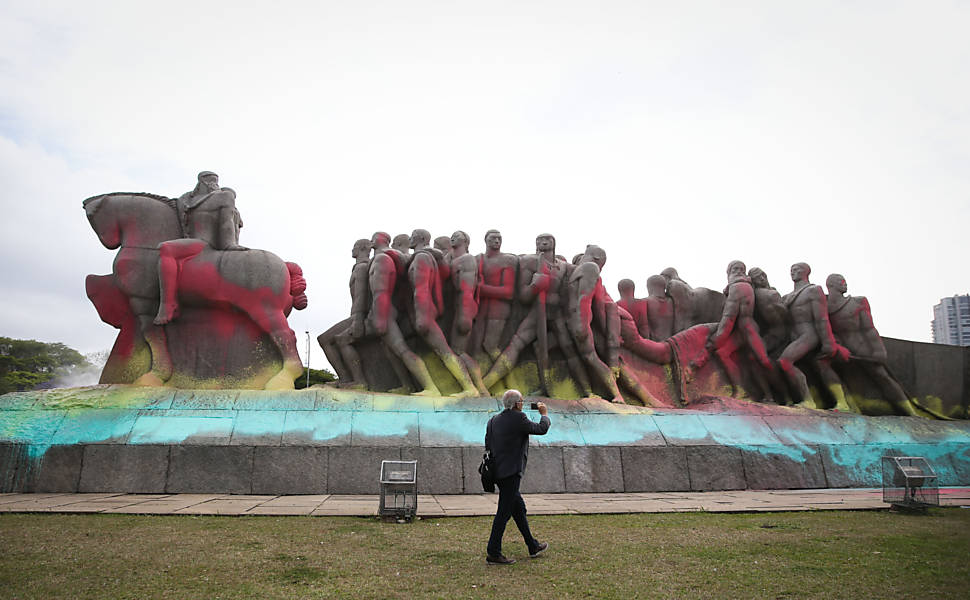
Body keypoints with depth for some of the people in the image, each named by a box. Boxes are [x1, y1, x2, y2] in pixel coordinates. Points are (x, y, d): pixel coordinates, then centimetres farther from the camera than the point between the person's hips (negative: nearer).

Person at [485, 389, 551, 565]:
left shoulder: (493, 420, 10)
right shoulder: (518, 418, -13)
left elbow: (488, 446, 13)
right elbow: (541, 429, -5)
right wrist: (544, 414, 13)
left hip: (498, 472, 9)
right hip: (511, 473, -9)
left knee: (519, 508, 19)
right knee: (504, 512, -3)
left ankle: (533, 546, 31)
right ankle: (493, 553, 1)